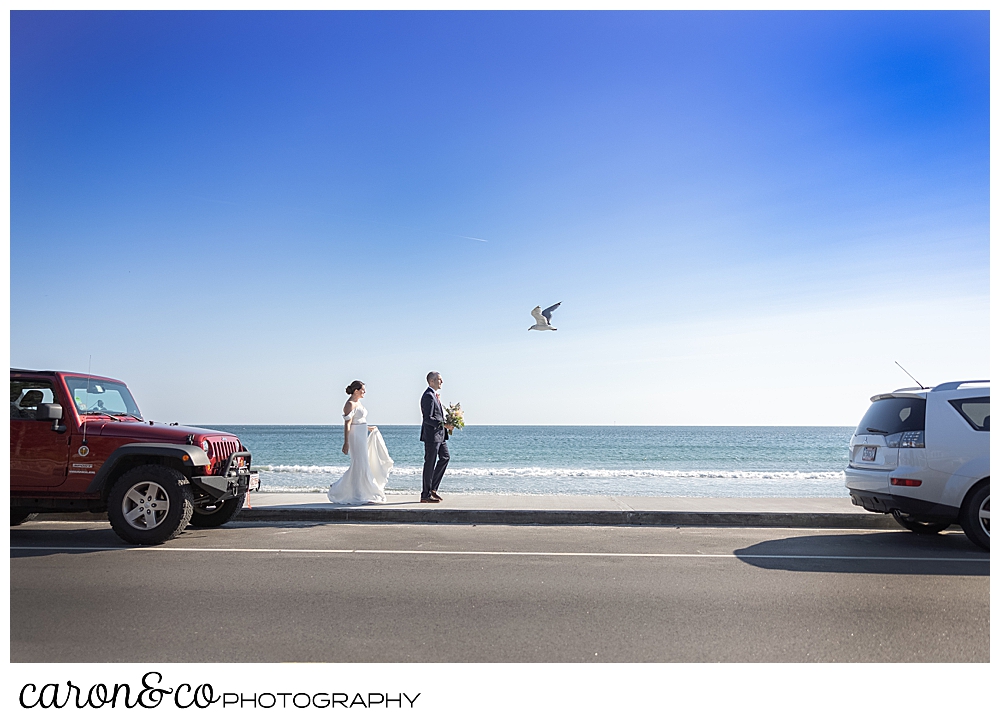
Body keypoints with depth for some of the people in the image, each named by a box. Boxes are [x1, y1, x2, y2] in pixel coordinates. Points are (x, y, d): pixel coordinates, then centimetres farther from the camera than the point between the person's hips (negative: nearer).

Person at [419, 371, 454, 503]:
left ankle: (432, 488, 21)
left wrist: (447, 425, 10)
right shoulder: (428, 396, -17)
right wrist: (444, 424, -23)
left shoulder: (434, 395, 15)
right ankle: (426, 495, 5)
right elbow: (428, 419, -22)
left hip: (440, 434, 10)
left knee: (445, 457, 14)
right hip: (431, 434, -10)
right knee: (430, 463, -3)